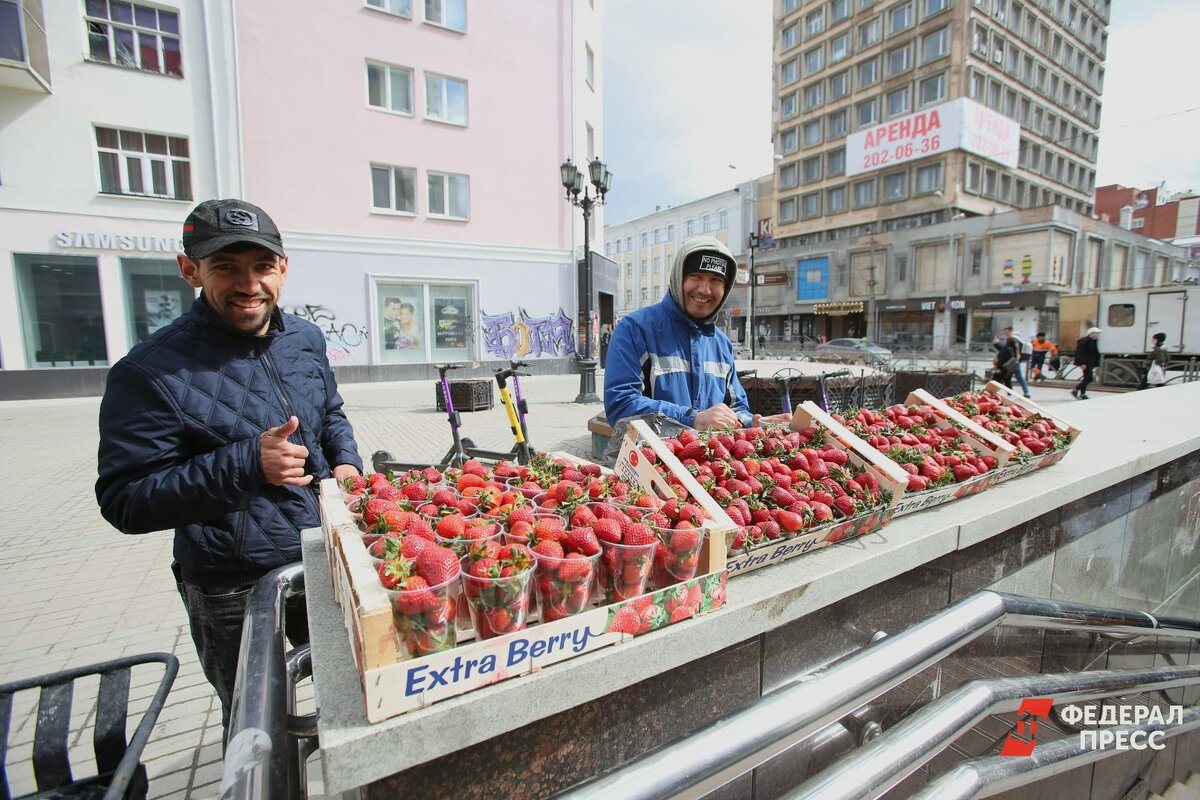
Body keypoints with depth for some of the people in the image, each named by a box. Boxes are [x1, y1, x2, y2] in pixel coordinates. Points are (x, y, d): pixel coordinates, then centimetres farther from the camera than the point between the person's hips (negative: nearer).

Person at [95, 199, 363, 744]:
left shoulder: (306, 340, -1)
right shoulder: (151, 373, -20)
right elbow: (124, 501, -18)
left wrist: (345, 461, -5)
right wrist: (246, 465, -31)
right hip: (234, 591, -5)